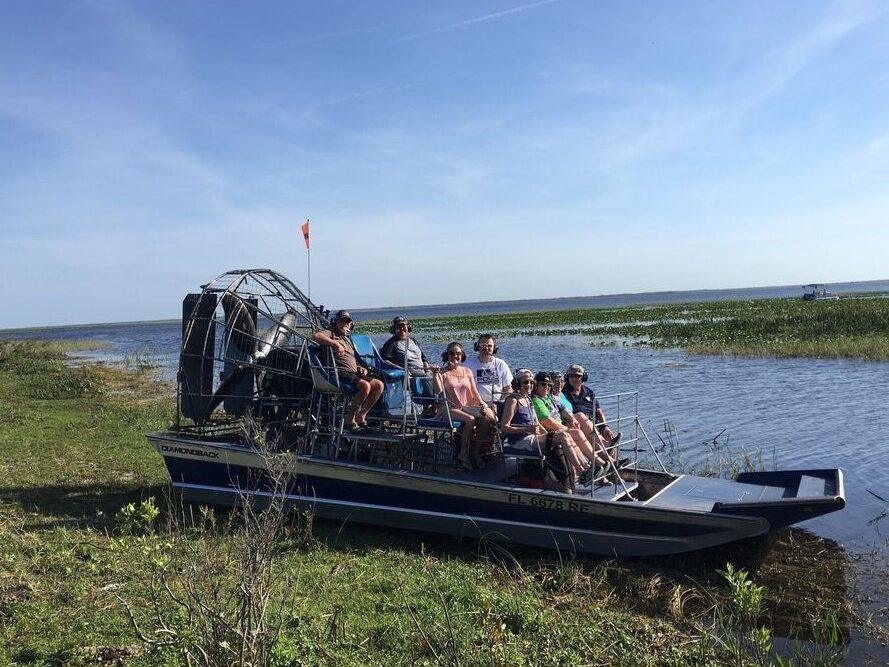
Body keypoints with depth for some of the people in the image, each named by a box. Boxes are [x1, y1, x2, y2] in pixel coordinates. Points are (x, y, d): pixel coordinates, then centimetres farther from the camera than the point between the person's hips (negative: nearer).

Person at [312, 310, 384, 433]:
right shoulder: (330, 333, 8)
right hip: (339, 372, -8)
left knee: (379, 385, -11)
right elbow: (315, 336, -14)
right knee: (365, 385, -30)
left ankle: (361, 417, -5)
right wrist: (336, 344, -20)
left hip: (353, 373, 8)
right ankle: (349, 420, -18)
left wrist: (361, 368, 14)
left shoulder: (348, 340, 32)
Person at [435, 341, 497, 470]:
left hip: (468, 406, 5)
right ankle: (463, 454, -17)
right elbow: (439, 392, -10)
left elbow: (474, 392, 16)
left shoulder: (467, 371, 18)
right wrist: (436, 375, -17)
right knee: (470, 419, -33)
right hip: (449, 409, -4)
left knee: (485, 419, -24)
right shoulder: (443, 372, 4)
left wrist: (481, 403, -1)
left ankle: (476, 452, -10)